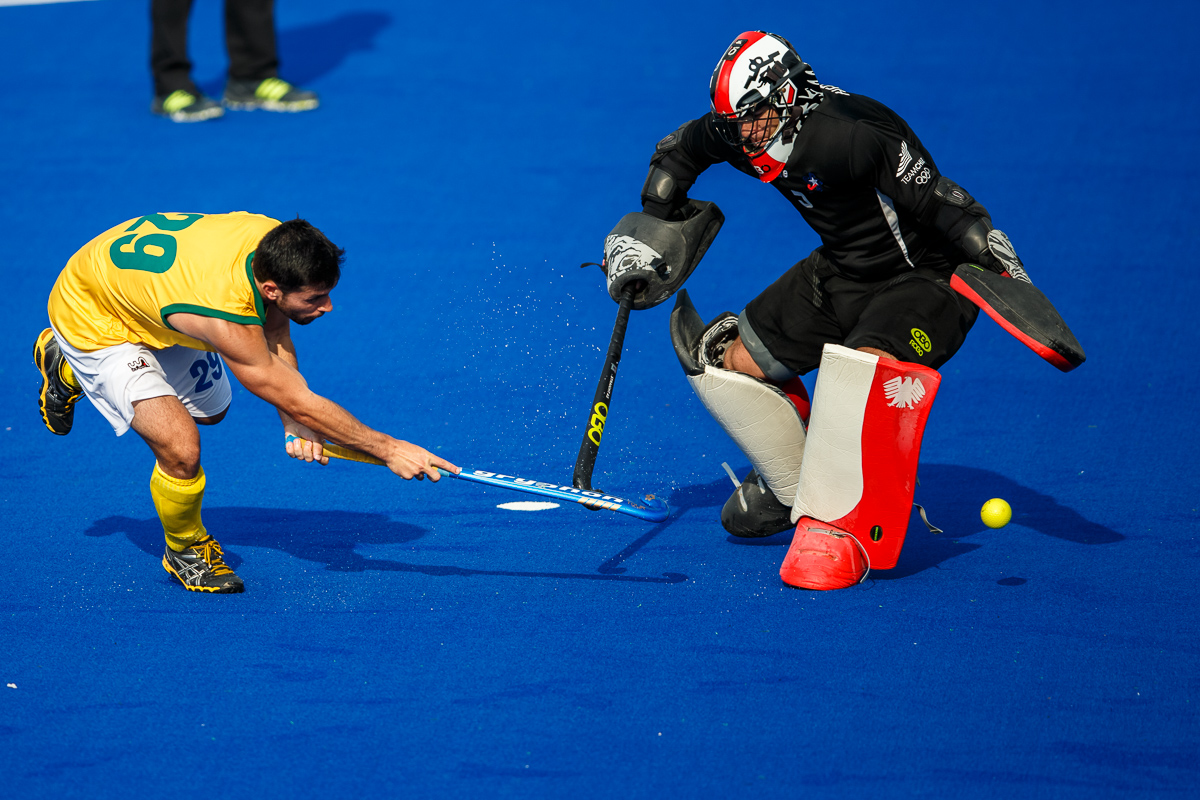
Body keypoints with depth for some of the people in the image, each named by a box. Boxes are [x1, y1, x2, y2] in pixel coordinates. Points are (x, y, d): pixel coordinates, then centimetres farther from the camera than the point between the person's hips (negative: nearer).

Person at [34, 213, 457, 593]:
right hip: (89, 318, -8)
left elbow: (274, 335, -8)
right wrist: (390, 450, -33)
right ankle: (184, 549, 10)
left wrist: (296, 425, -20)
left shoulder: (274, 242, -25)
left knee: (210, 410, 28)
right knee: (181, 448, -23)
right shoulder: (225, 313, -44)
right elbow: (296, 401, -36)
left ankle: (67, 370, 47)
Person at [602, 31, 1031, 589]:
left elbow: (944, 206, -33)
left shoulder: (852, 137, -33)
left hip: (924, 278, -9)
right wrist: (647, 235, 15)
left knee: (861, 365, -37)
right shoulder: (734, 133, -8)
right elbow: (676, 153, 14)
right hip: (839, 272, 9)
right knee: (727, 360, 5)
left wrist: (1009, 282, -40)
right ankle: (794, 484, 26)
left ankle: (843, 527, -27)